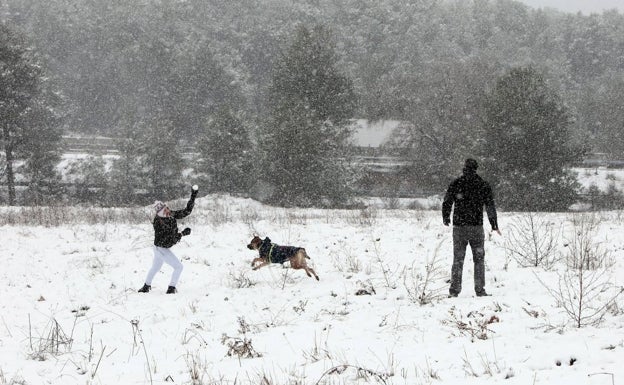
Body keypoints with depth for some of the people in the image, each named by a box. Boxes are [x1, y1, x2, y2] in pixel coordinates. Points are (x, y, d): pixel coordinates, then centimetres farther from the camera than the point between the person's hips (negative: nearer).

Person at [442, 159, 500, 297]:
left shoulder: (455, 184, 1)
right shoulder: (483, 185, 1)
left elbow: (446, 203, 4)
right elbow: (490, 206, 1)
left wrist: (446, 219, 20)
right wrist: (494, 225, 9)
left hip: (459, 227, 0)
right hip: (476, 226, 0)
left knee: (458, 259, 6)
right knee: (479, 259, 8)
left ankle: (454, 289, 1)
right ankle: (480, 290, 3)